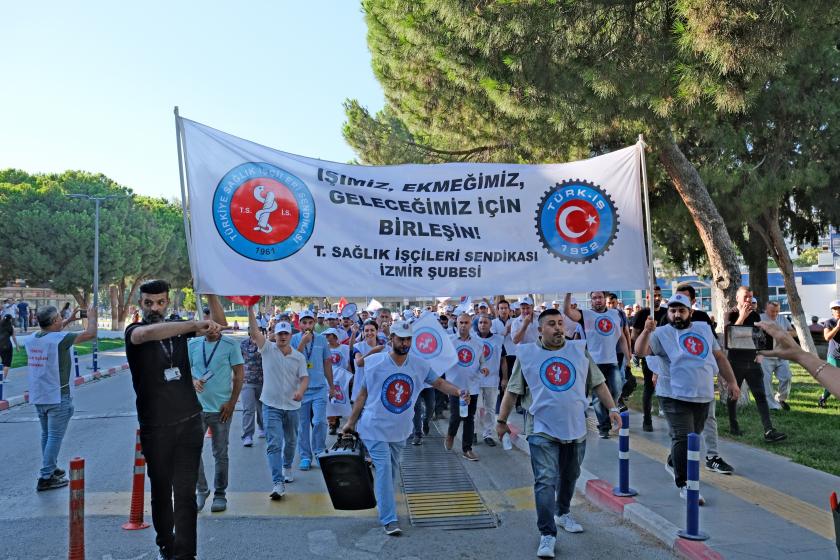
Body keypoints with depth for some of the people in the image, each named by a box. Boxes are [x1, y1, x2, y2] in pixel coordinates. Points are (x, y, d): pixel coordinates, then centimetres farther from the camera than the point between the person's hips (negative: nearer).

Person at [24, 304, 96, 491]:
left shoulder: (30, 339, 2)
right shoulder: (60, 339, -19)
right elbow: (90, 334, -13)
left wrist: (69, 320, 27)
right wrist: (92, 316, 4)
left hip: (38, 396, 8)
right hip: (58, 397, -7)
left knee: (46, 434, 20)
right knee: (55, 437, -1)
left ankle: (50, 468, 32)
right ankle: (46, 478, 0)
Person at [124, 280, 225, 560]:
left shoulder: (178, 326, 6)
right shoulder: (134, 331, -6)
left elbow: (218, 324, 6)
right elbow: (148, 333, -30)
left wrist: (210, 294, -11)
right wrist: (196, 324, -39)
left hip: (189, 421, 2)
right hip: (155, 428, -2)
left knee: (185, 492, 0)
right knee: (161, 490, 13)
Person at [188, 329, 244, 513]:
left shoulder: (230, 345, -4)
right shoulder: (193, 344, 5)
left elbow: (239, 375, -3)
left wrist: (231, 403, -8)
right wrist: (193, 381, -13)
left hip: (221, 408, -2)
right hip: (197, 407, 3)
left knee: (220, 454, 8)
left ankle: (220, 494, 21)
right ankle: (201, 490, 21)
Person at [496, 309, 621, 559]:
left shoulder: (579, 350, 5)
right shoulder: (526, 354, -2)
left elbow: (598, 383, 10)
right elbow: (512, 390, 2)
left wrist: (612, 408, 3)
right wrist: (502, 420, 2)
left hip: (576, 428, 3)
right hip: (542, 429, -3)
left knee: (570, 476, 19)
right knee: (545, 481, -8)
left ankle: (563, 514, 42)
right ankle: (547, 535, -3)